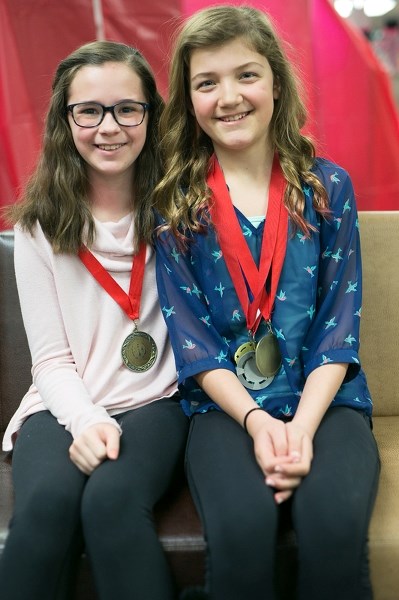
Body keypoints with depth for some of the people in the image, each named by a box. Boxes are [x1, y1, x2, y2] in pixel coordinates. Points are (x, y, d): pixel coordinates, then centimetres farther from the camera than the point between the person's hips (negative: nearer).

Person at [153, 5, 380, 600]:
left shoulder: (328, 187, 4)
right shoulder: (174, 202, 3)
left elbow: (339, 325, 1)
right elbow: (190, 336, -1)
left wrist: (303, 426, -14)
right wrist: (258, 422, -15)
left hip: (323, 398, 1)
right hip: (226, 405, 0)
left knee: (336, 522, -30)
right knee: (242, 525, -31)